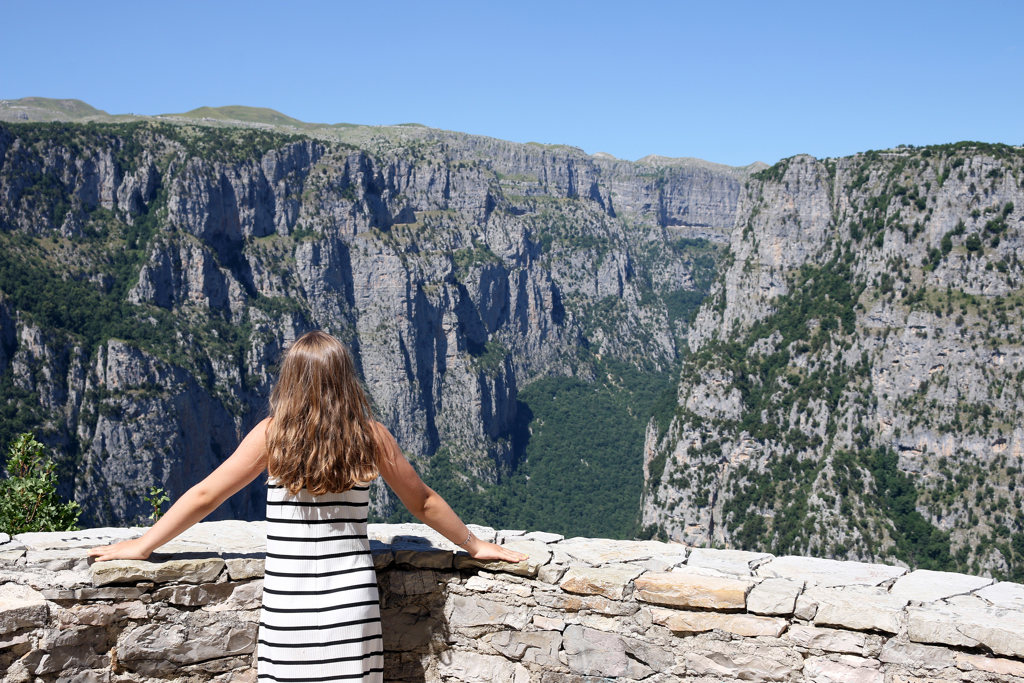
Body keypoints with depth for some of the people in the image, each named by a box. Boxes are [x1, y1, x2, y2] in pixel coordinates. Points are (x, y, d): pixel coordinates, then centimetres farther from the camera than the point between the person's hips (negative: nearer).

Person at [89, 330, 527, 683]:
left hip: (289, 602, -1)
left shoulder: (272, 434, -4)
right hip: (352, 598, 1)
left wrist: (142, 546, 14)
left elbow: (205, 496, 2)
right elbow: (422, 502, 10)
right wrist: (474, 545, 25)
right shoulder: (371, 437, 0)